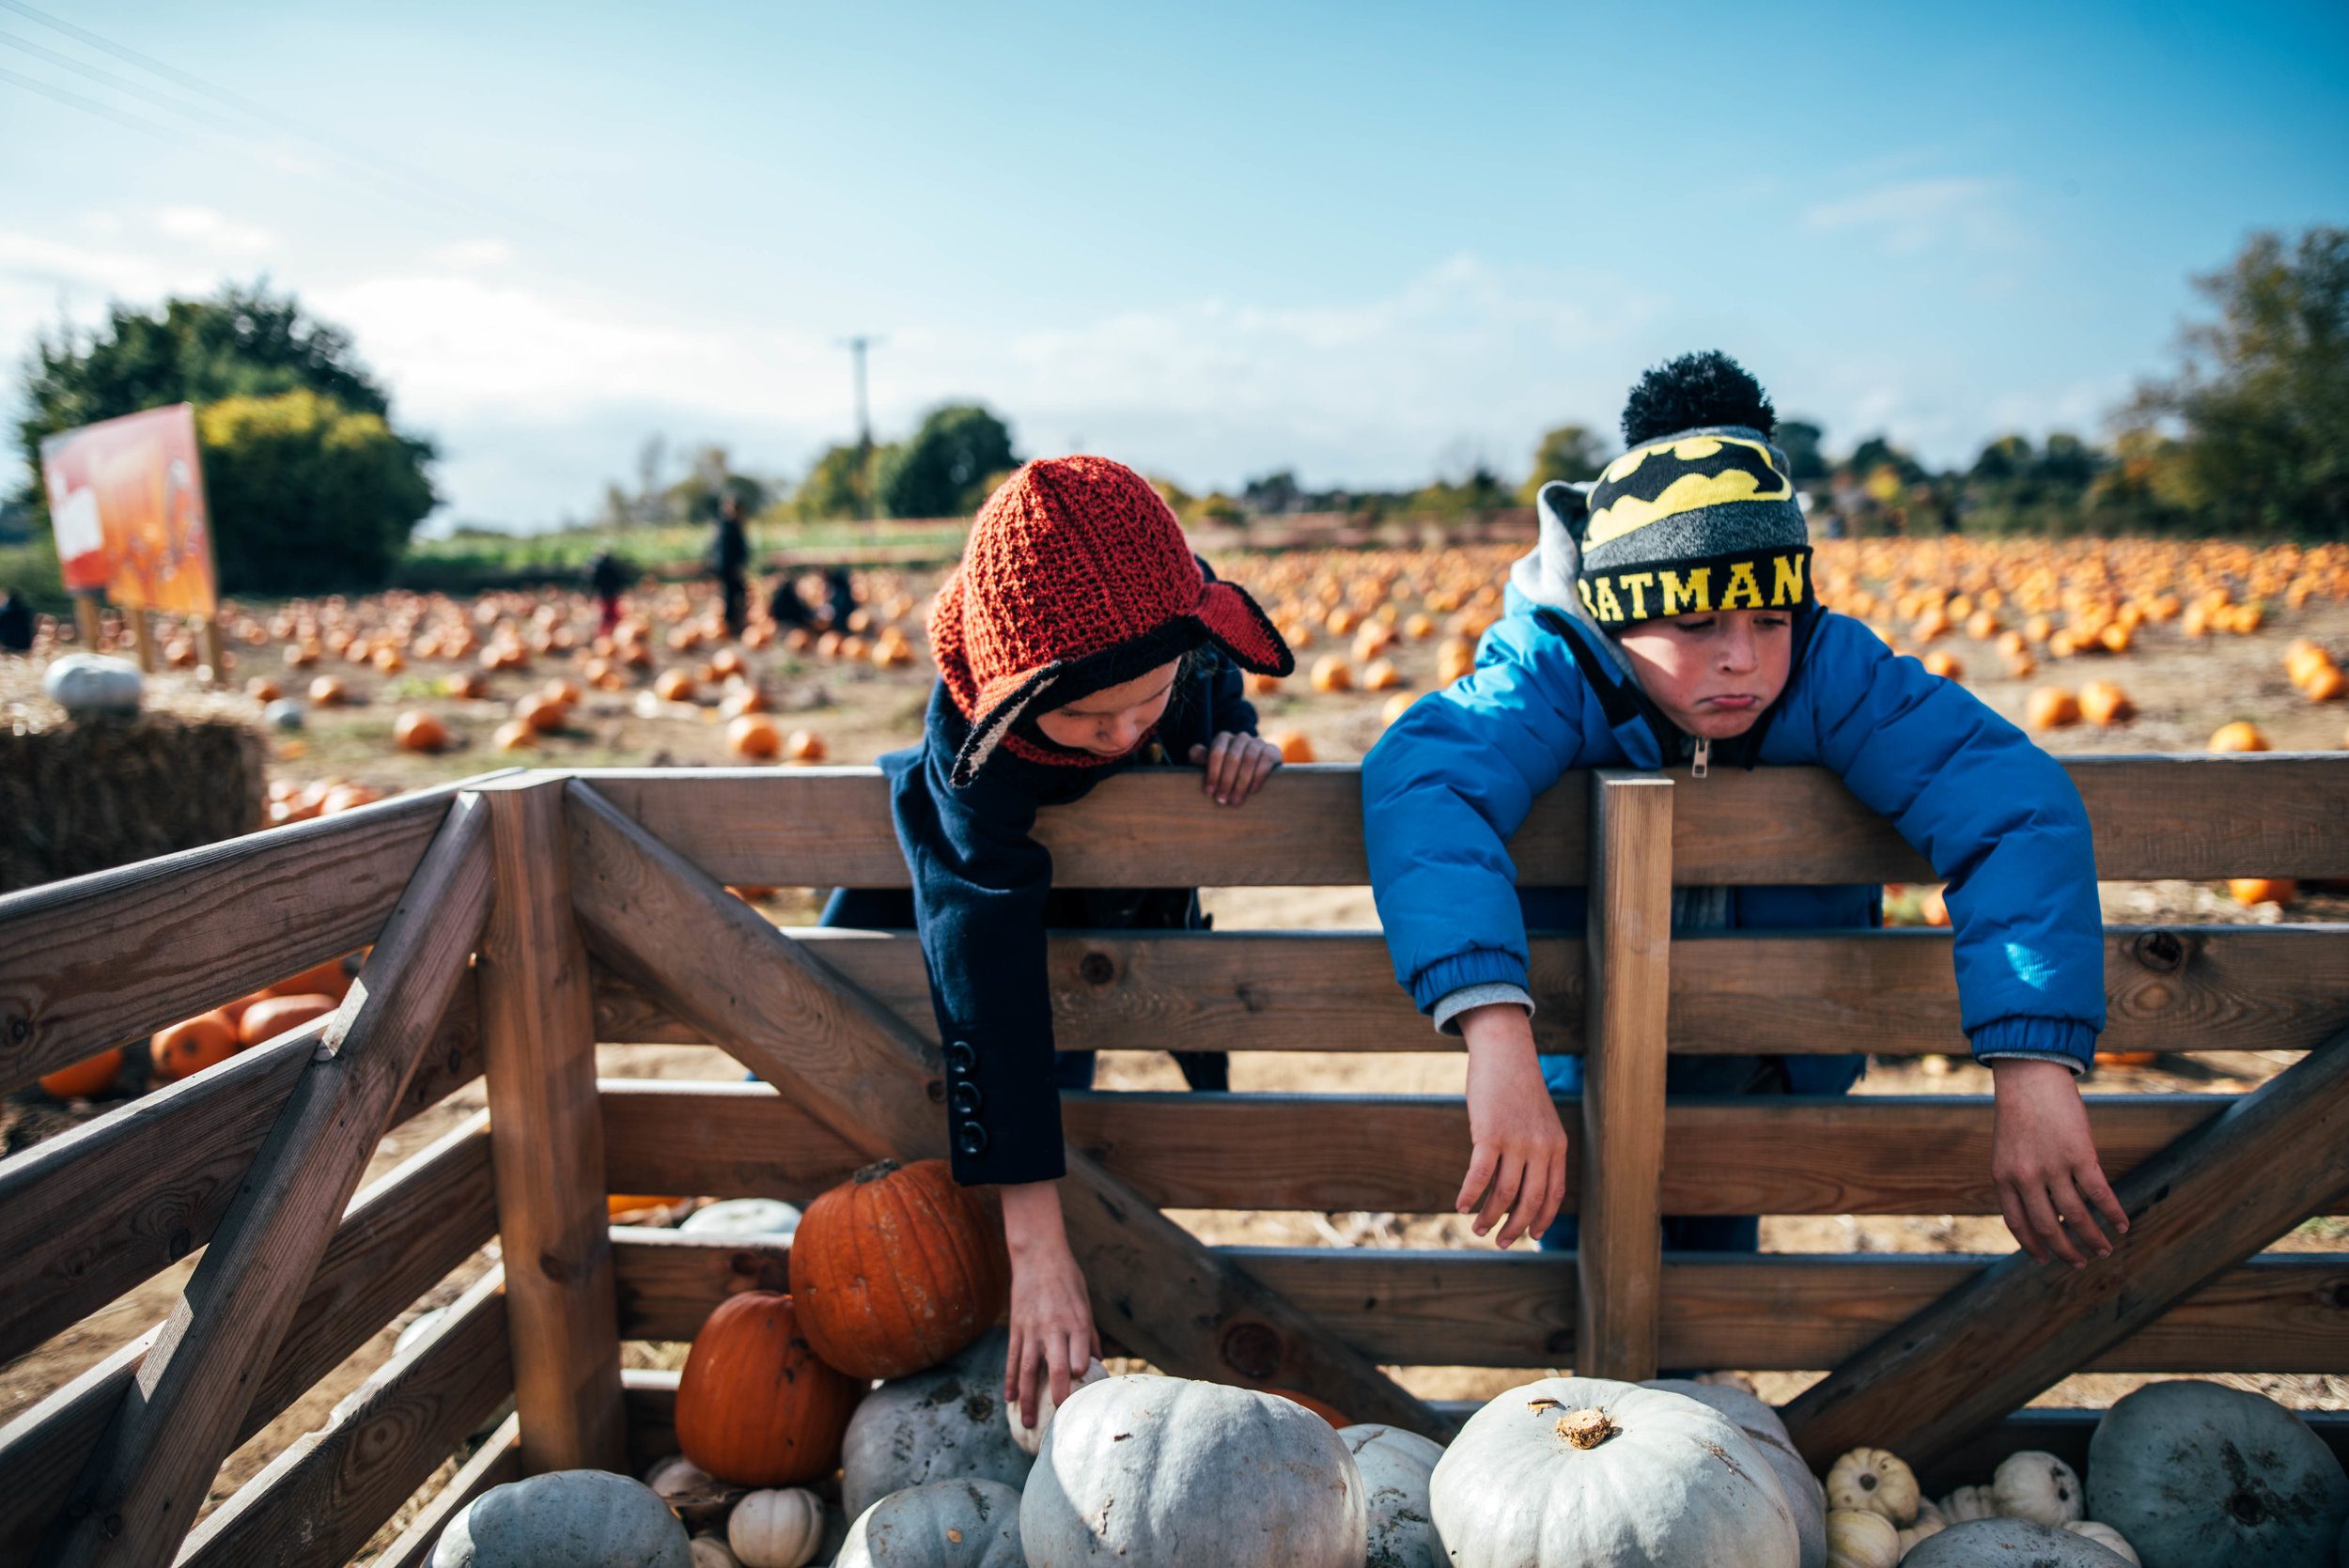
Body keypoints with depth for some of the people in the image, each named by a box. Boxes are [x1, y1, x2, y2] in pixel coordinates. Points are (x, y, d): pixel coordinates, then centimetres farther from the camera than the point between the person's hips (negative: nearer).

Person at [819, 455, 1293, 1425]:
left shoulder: (1181, 628, -32)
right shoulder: (971, 758, -44)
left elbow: (1222, 705, -5)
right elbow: (986, 980, -50)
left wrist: (1241, 742, -32)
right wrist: (1036, 1249, -53)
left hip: (1118, 912, 3)